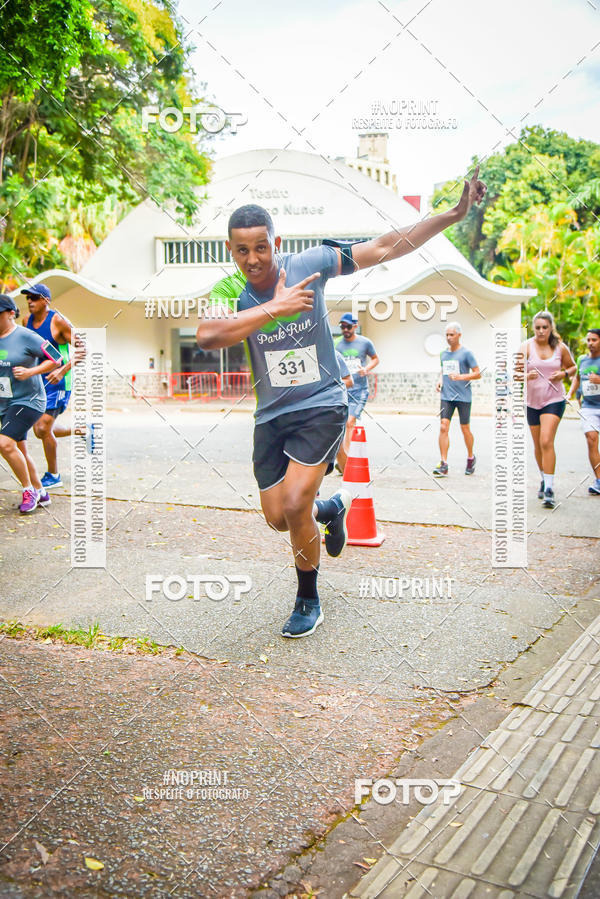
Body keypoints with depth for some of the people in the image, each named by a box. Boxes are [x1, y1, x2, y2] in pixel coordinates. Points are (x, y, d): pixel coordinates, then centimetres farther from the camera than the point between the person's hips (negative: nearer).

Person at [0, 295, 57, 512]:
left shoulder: (25, 337, -14)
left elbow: (55, 359, -13)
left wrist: (30, 372, -22)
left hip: (28, 400, -8)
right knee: (19, 451, 13)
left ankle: (29, 490, -4)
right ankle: (40, 493, 27)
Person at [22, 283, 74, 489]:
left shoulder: (58, 321, -15)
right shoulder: (28, 321, 5)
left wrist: (62, 371, -27)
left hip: (58, 382, -8)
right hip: (39, 381, 8)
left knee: (43, 429, -10)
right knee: (40, 431, 10)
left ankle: (53, 475, 8)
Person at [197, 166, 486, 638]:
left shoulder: (310, 264, -10)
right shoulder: (229, 291, -9)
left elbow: (384, 248, -5)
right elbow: (207, 335, -31)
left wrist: (455, 213, -8)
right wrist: (276, 307, -33)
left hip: (322, 406, -3)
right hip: (272, 416, 3)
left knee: (295, 505, -16)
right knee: (278, 518, 6)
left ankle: (309, 600, 9)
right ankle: (334, 507, 42)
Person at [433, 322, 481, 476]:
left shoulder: (466, 353, -5)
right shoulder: (443, 354, 12)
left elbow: (478, 374, -5)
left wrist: (460, 377, -19)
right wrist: (440, 380, 6)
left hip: (463, 397, -4)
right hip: (446, 396, 4)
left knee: (465, 429, 6)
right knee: (443, 427, -8)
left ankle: (470, 458, 30)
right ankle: (443, 465, -8)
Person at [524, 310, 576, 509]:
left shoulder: (560, 347, -1)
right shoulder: (527, 346, -4)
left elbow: (572, 367, 14)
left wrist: (563, 374, -7)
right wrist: (527, 376, -35)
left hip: (554, 399, -2)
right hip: (532, 401, 2)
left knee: (546, 442, -17)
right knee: (538, 445, 13)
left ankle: (549, 489, -15)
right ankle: (544, 480, 36)